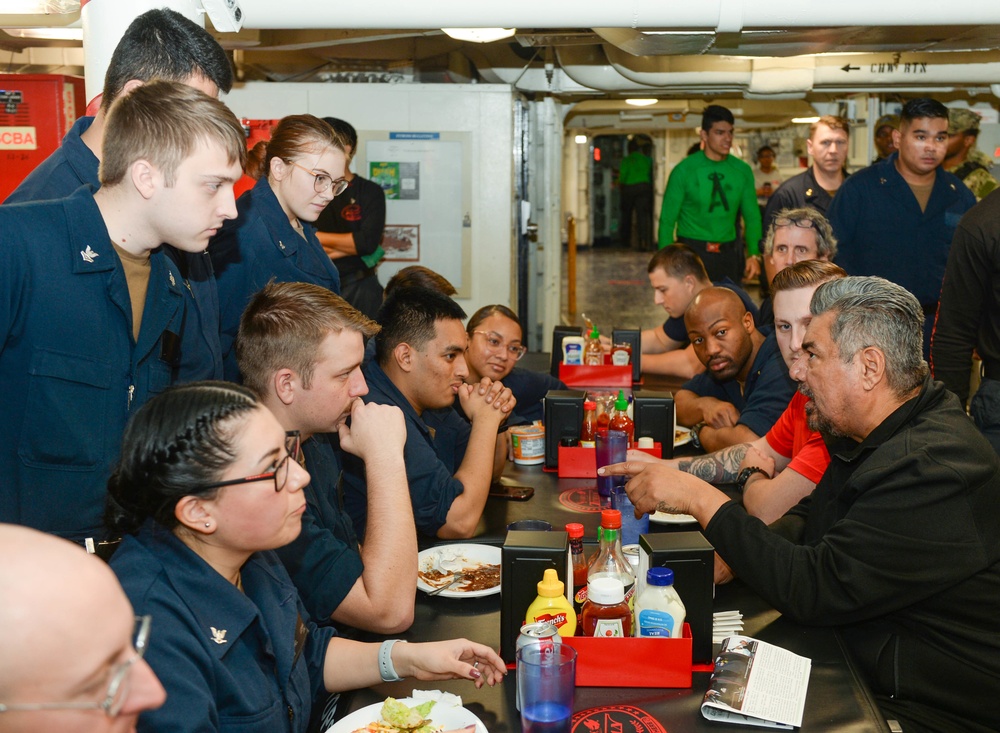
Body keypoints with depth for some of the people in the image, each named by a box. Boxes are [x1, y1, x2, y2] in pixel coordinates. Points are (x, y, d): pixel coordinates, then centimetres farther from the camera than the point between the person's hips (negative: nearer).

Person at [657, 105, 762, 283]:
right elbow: (667, 219, -6)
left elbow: (752, 216, 9)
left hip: (729, 254, 4)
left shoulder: (742, 171, 4)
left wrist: (754, 255, -3)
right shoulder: (684, 170, -6)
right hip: (691, 251, -3)